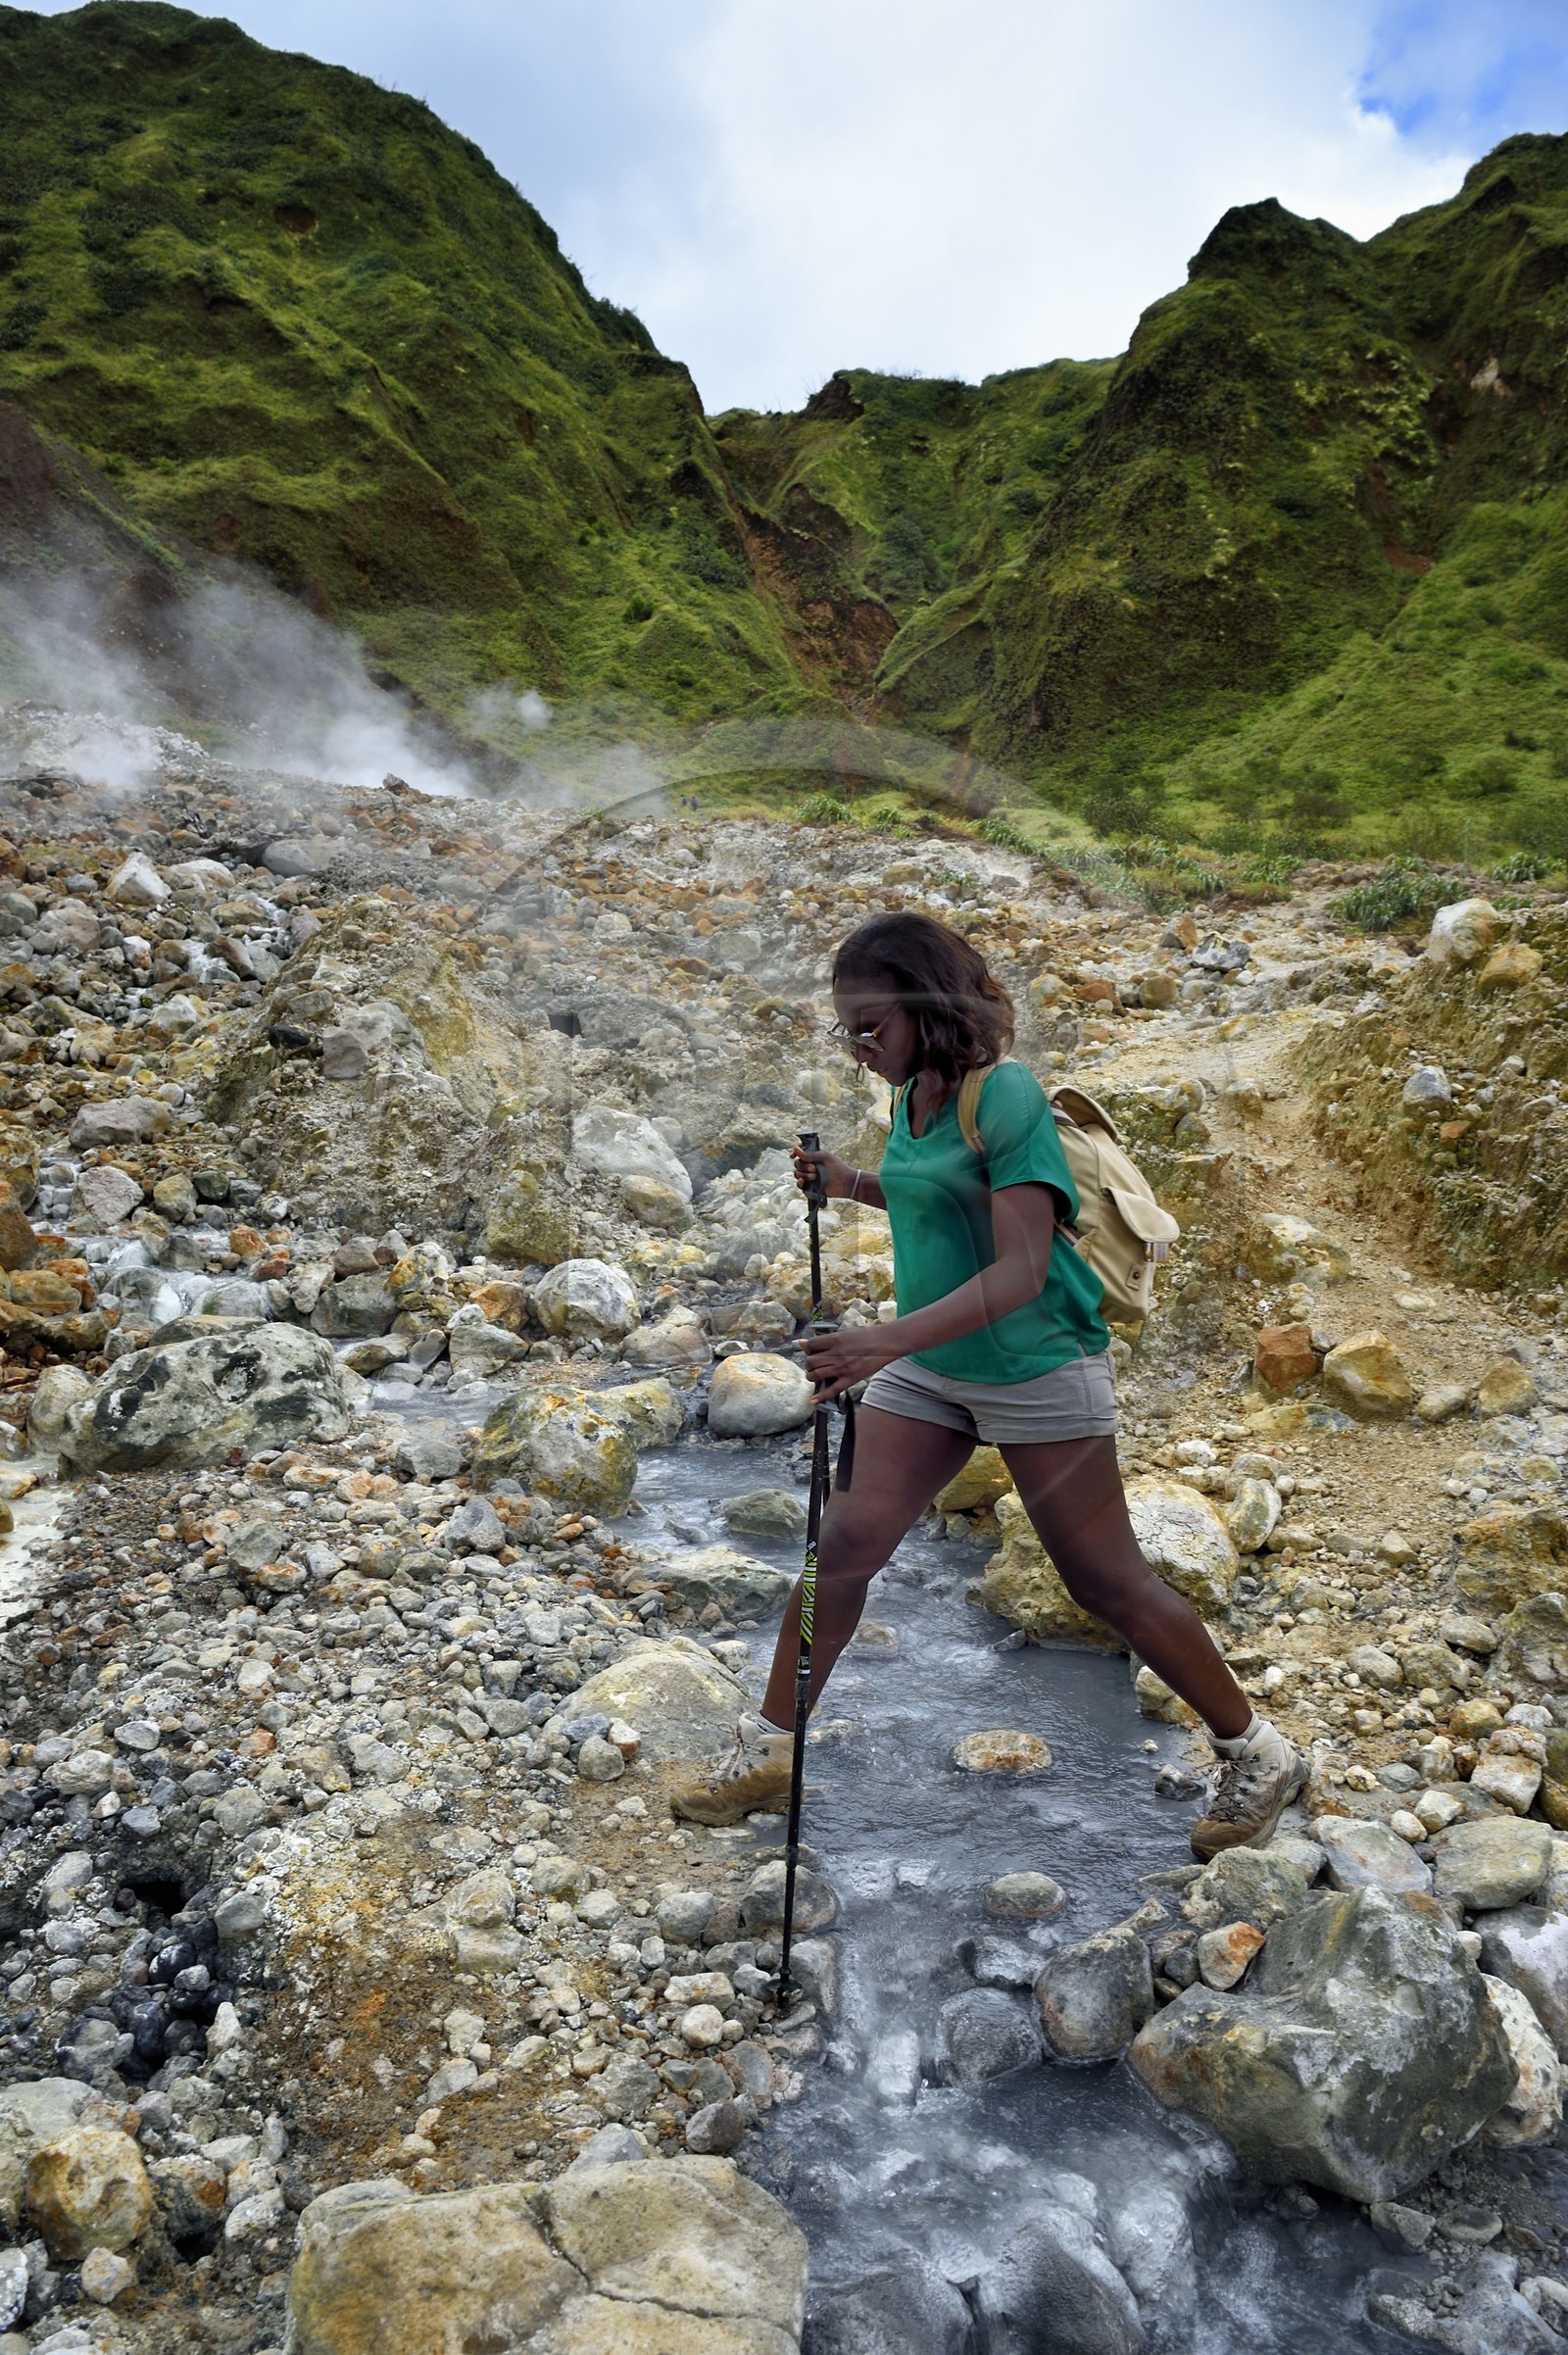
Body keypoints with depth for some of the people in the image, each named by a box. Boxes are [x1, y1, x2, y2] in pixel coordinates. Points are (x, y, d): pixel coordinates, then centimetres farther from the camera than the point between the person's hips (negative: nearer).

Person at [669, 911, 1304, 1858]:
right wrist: (850, 1184, 3)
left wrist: (890, 1340, -35)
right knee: (848, 1539, 4)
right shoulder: (912, 1094, 3)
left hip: (1036, 1365, -7)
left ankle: (1256, 1752, 23)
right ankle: (770, 1748, 19)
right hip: (927, 1365, 7)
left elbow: (1020, 1269, -27)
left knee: (1108, 1581, 3)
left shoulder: (1006, 1097, -22)